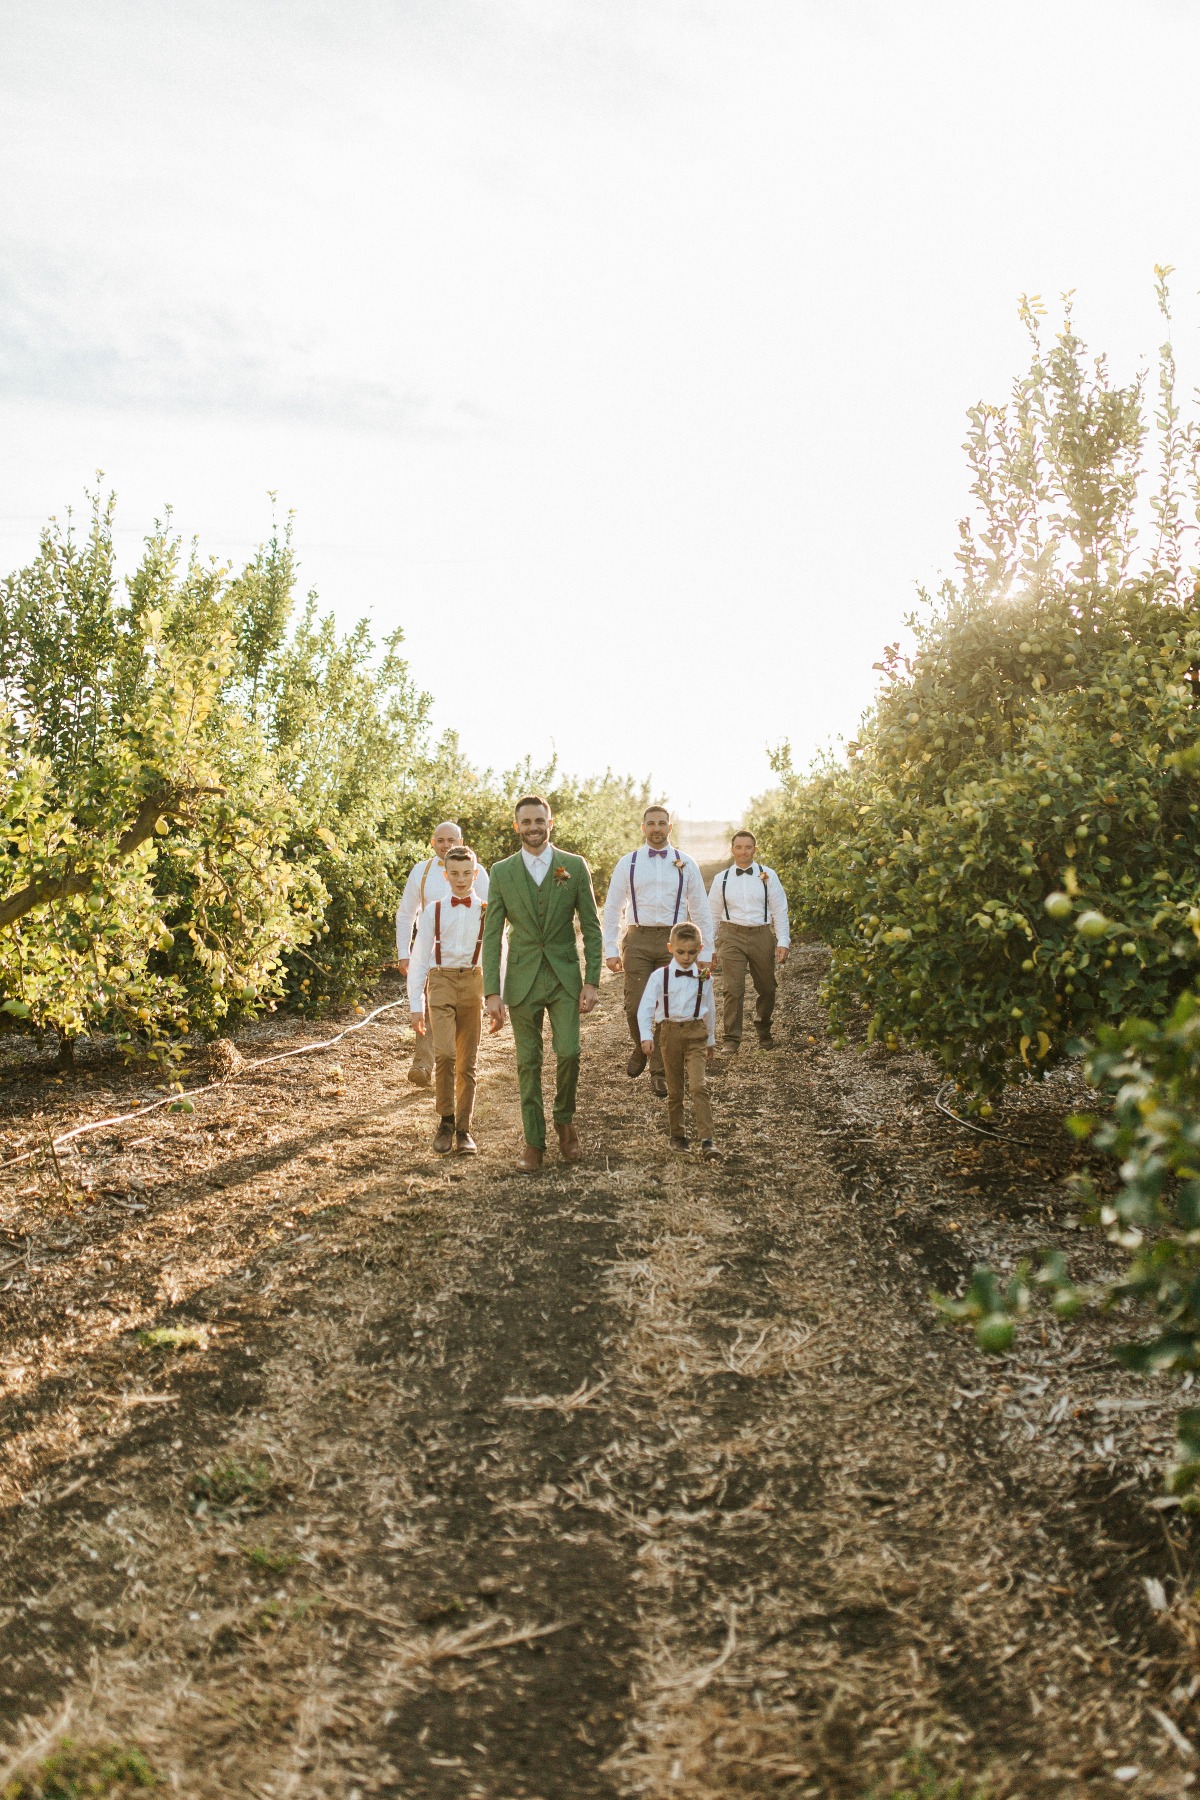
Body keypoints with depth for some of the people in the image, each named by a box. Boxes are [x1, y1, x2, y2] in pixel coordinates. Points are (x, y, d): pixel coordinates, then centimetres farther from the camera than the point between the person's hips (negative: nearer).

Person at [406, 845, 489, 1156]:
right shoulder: (434, 911, 4)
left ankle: (463, 1130, 16)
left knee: (467, 1061, 5)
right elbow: (418, 959, 6)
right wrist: (415, 1005, 2)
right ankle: (445, 1120, -3)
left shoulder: (486, 911, 5)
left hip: (473, 984, 1)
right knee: (445, 1053, -19)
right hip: (441, 982, -1)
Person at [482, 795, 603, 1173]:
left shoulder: (574, 867, 0)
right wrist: (492, 991, -5)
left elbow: (591, 926, 2)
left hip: (564, 976, -1)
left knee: (568, 1052, -11)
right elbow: (492, 934, 1)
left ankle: (565, 1121, 16)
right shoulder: (502, 872, 2)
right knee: (528, 1063, 5)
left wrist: (592, 981, -5)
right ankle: (534, 1142, 15)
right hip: (522, 979, 1)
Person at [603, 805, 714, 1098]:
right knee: (636, 1006, -4)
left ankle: (659, 1071, 14)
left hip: (673, 941, 0)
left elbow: (700, 910, 8)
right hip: (638, 940, 0)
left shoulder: (685, 864, 6)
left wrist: (705, 952, 4)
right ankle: (640, 1049, 27)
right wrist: (611, 950, 1)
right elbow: (612, 909, 7)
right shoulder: (628, 863, 5)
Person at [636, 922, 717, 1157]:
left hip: (695, 1033, 0)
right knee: (674, 1089, 9)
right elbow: (645, 1007, -5)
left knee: (698, 1086, -14)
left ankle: (707, 1139, -15)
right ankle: (677, 1135, 24)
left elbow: (709, 1009, 15)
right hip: (669, 1032, 0)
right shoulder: (659, 976, -3)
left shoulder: (703, 978, 4)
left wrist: (710, 1041, 22)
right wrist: (646, 1036, -17)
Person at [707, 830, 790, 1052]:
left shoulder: (768, 875, 3)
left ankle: (764, 1032, 34)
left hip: (762, 935, 1)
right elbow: (713, 914, 12)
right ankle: (730, 1039, -3)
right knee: (732, 990, -10)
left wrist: (783, 941, -4)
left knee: (766, 988, 11)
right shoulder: (721, 879, 6)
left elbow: (779, 910, 4)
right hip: (732, 936, -1)